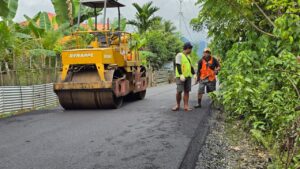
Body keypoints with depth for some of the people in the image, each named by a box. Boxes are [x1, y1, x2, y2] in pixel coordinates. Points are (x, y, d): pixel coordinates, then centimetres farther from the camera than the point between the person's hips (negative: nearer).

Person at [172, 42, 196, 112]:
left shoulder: (188, 56, 20)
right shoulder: (179, 55, -5)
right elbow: (178, 65, -14)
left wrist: (194, 74, 17)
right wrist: (181, 75, -24)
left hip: (188, 76, 7)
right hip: (181, 77, -7)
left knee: (187, 91, 3)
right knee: (179, 91, -8)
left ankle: (186, 106, 6)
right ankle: (177, 105, 6)